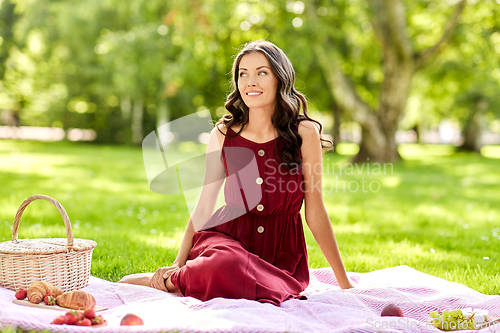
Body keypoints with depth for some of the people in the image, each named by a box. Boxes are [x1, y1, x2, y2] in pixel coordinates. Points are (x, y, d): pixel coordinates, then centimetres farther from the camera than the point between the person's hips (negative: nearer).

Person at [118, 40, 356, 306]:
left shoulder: (304, 133, -2)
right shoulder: (223, 134, 2)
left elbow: (315, 214, 2)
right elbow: (204, 207, 8)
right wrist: (178, 262, 0)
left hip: (282, 253, 1)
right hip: (228, 237, 0)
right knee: (224, 264, -38)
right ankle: (167, 281, -8)